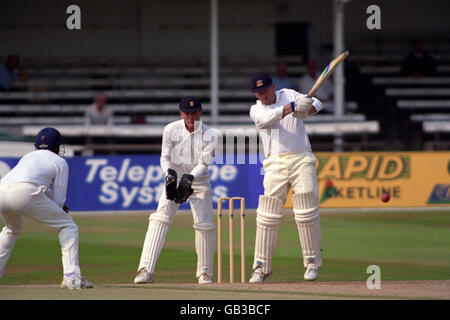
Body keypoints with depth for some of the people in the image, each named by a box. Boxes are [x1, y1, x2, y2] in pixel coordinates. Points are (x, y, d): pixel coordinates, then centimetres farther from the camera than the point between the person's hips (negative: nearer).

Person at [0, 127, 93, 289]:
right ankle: (71, 277, -2)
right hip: (25, 194, -6)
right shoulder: (59, 162, 19)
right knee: (68, 226, 9)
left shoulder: (28, 156, 35)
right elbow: (58, 200, 13)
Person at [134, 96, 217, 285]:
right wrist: (169, 173, -23)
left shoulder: (209, 137, -13)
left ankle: (205, 272, 9)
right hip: (175, 177, 0)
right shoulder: (171, 130, -10)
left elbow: (203, 164, -16)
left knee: (205, 224, -9)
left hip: (199, 180, 0)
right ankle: (145, 270, -23)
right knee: (160, 218, -15)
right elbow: (165, 158, -3)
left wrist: (190, 178, -33)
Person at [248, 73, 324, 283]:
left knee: (307, 214, -6)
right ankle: (261, 266, 0)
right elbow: (267, 118, -15)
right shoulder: (256, 110, 8)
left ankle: (312, 262, 5)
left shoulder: (289, 95, 12)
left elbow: (316, 104, 1)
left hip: (302, 160, 0)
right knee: (268, 215, -5)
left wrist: (307, 109, -23)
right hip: (275, 163, 0)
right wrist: (292, 107, -30)